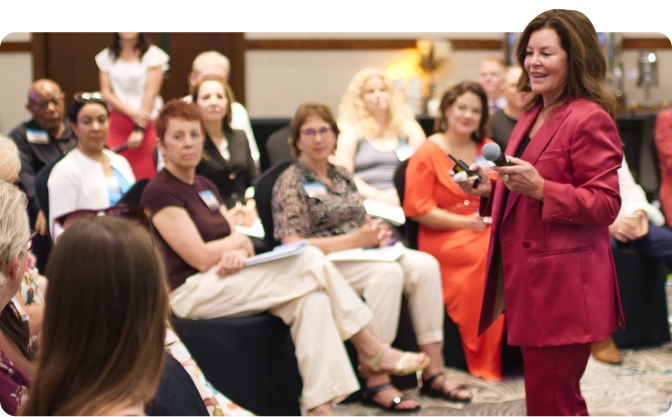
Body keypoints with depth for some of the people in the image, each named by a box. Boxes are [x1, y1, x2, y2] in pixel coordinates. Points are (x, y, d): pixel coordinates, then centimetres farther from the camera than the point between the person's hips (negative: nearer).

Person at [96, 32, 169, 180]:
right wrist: (132, 113, -11)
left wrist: (139, 130, -12)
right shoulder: (106, 57, 12)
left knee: (144, 178, -10)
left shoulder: (153, 55, 2)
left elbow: (151, 94, -4)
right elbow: (106, 93, 5)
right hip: (116, 126, 3)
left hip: (146, 125, -3)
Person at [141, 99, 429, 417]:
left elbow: (238, 242, 12)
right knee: (310, 262, -19)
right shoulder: (159, 191, -9)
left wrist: (236, 254, -12)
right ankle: (371, 352, -10)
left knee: (311, 297, -19)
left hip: (224, 281, 9)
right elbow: (201, 257, -15)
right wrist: (238, 241, 2)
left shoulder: (205, 187, 19)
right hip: (190, 292, -8)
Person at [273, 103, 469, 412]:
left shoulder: (342, 176, 19)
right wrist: (355, 239, -20)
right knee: (388, 273, -34)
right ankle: (377, 383, -31)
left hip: (360, 253, 7)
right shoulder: (291, 181, -3)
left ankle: (433, 372, -20)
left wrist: (377, 232, -1)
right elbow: (293, 247, -13)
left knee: (424, 265, -19)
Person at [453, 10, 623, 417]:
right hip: (528, 278, 10)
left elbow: (605, 205, -17)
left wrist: (540, 188, -26)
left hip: (563, 287, -9)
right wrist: (490, 191, 9)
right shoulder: (533, 116, 17)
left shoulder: (590, 120, -13)